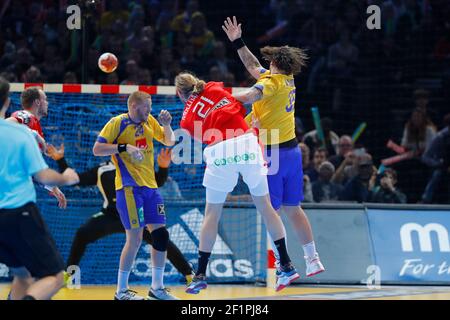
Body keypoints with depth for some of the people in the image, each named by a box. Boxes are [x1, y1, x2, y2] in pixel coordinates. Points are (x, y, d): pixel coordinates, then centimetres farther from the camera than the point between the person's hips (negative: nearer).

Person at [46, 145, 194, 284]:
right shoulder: (101, 170, 9)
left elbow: (158, 182, -5)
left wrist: (163, 167, -25)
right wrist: (60, 160, 0)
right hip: (110, 215, 2)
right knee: (82, 234, -16)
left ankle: (189, 274, -5)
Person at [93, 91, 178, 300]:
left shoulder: (149, 122, 12)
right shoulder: (117, 123, -7)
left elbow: (169, 141, 20)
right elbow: (97, 149, -11)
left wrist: (166, 125, 1)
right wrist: (124, 147, -21)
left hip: (150, 186, 7)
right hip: (129, 187, -7)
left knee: (160, 234, 5)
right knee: (135, 238, -10)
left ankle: (157, 287, 16)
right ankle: (121, 291, -1)